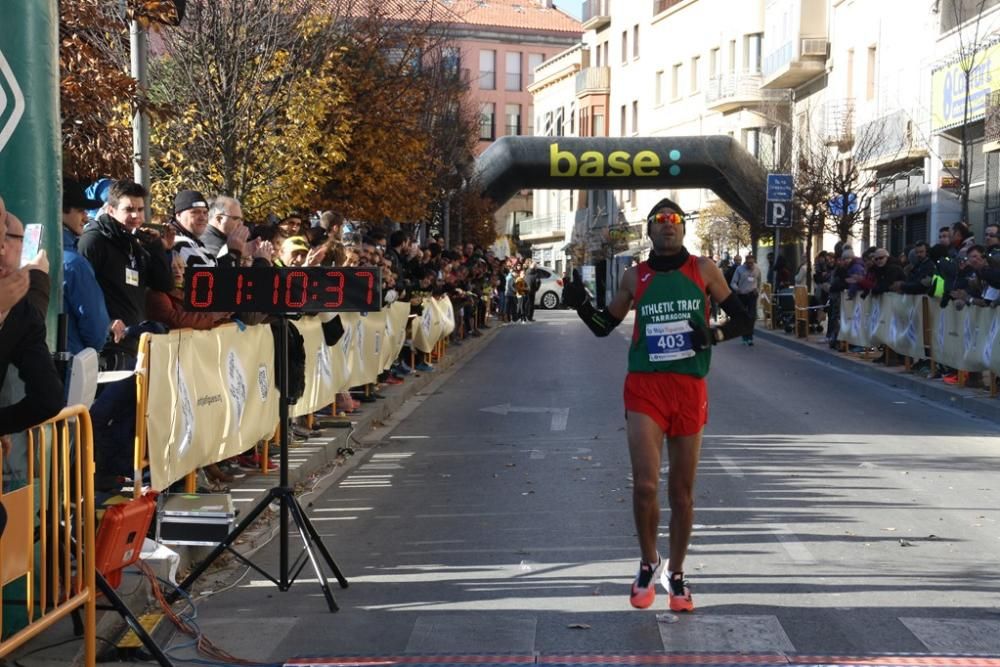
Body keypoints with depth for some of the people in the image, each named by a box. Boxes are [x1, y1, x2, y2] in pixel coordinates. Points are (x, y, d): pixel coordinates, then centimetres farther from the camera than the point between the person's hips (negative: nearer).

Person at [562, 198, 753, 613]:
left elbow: (742, 320, 7)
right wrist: (581, 306, -5)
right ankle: (649, 564, 15)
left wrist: (714, 334, -13)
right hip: (644, 387, 0)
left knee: (682, 488, 9)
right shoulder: (635, 277, 6)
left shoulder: (703, 270, 4)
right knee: (645, 485, -10)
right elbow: (605, 326, 14)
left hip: (690, 388, 1)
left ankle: (676, 574, 25)